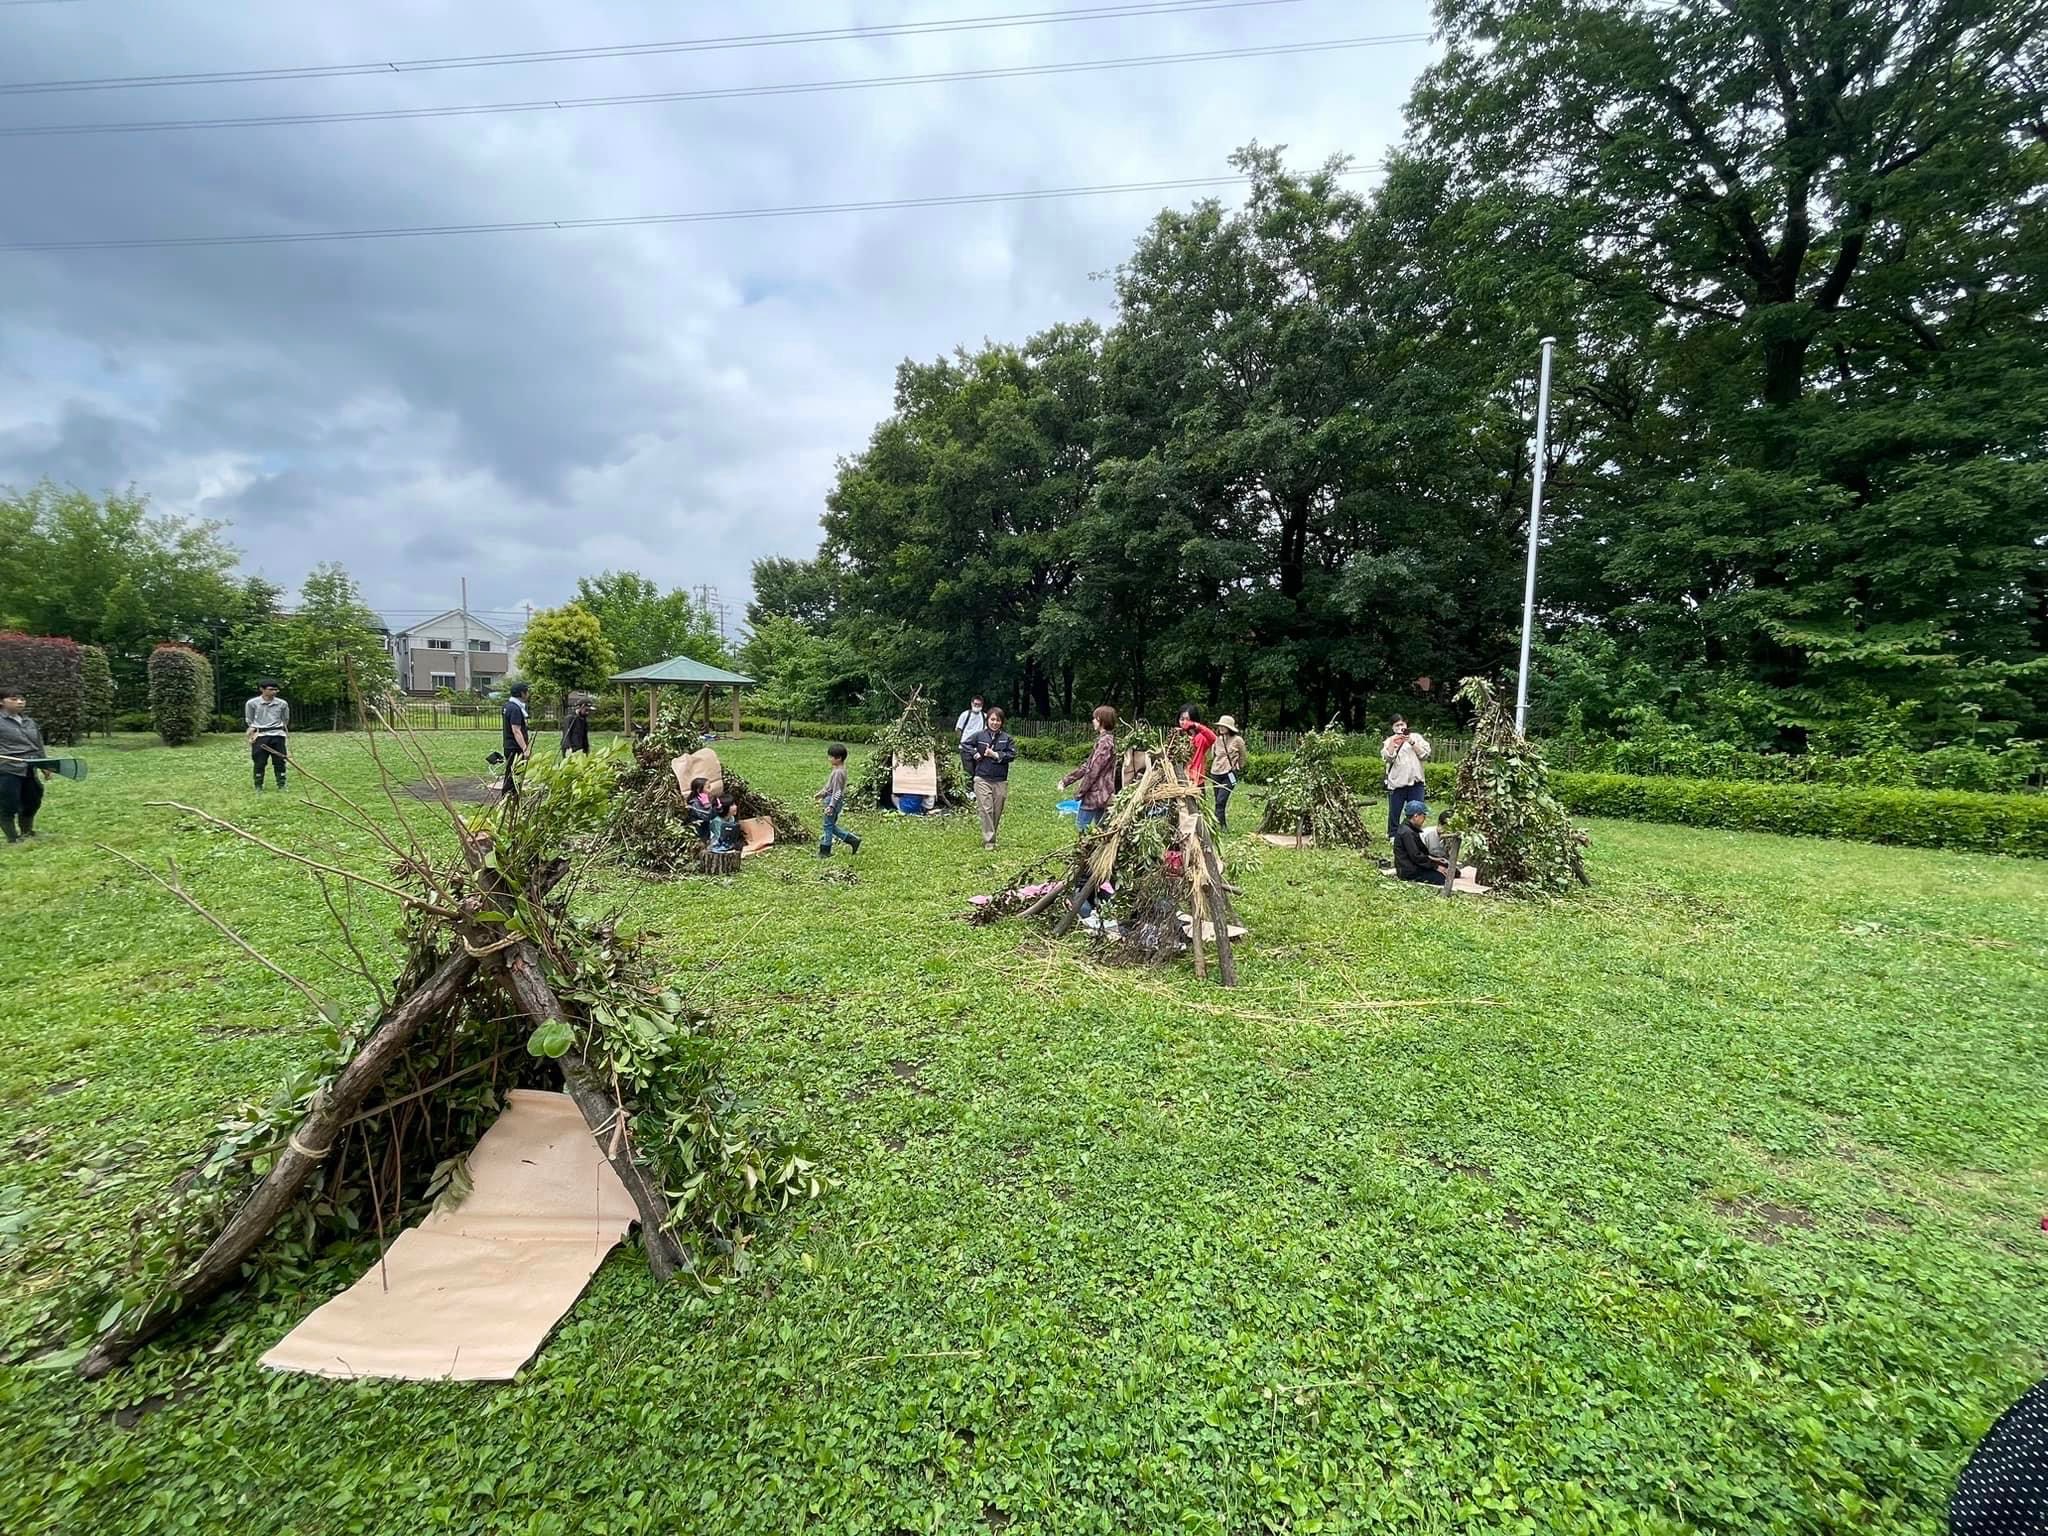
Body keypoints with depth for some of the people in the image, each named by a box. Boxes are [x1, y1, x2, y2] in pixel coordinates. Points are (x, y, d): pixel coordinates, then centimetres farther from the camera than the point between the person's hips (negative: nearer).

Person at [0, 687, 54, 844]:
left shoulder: (30, 722, 15)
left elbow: (39, 747, 22)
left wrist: (46, 766, 21)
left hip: (29, 772, 6)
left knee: (32, 804, 14)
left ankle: (27, 833, 31)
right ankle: (13, 839, 8)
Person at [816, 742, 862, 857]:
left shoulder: (838, 772, -22)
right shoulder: (839, 769, 9)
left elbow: (837, 791, -24)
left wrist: (831, 806, -26)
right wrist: (822, 793, 31)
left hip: (834, 801, -10)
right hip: (830, 799, 10)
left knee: (828, 825, 1)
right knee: (831, 825, 16)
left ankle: (825, 851, 12)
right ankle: (853, 840, 18)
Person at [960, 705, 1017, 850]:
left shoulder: (1006, 738, 3)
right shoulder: (979, 735, 2)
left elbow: (1012, 754, -4)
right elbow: (963, 745, 10)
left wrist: (996, 755, -13)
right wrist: (975, 755, -4)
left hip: (1000, 781, 2)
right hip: (982, 779, -2)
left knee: (997, 811, 9)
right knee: (986, 810, -8)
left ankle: (992, 837, 25)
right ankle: (988, 841, -7)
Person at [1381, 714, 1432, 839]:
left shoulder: (1416, 737, 10)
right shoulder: (1389, 741, 8)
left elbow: (1425, 755, -1)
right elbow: (1387, 758, -7)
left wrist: (1412, 743, -10)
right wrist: (1393, 743, -16)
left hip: (1415, 782, 1)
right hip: (1396, 783, -1)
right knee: (1394, 811, 3)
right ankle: (1393, 835, 14)